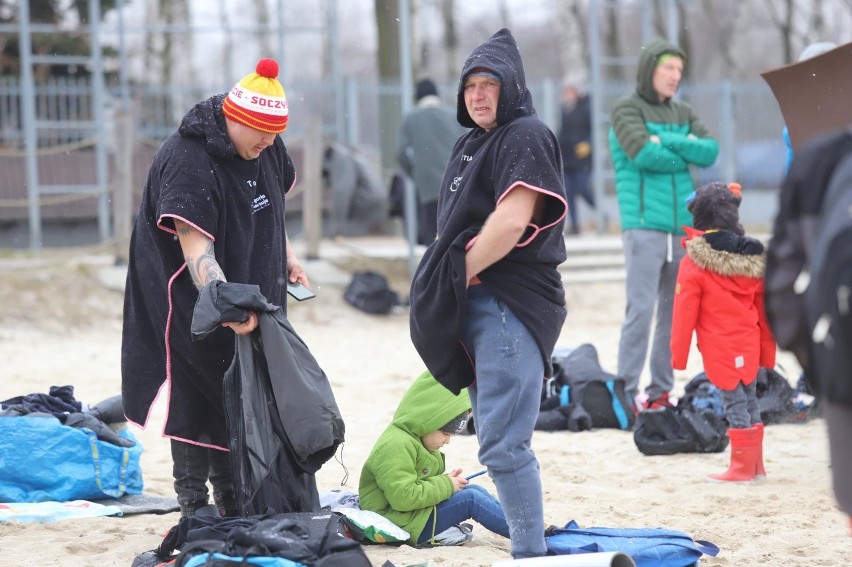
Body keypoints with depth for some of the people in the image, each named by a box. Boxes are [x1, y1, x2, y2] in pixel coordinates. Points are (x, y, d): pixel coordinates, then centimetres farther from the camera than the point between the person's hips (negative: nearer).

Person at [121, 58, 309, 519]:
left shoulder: (265, 148, 3)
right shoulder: (187, 160, -24)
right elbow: (197, 248, -32)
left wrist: (285, 255, 16)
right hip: (192, 306, -8)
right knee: (195, 401, -6)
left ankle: (234, 506, 20)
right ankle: (195, 511, -1)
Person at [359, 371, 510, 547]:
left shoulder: (413, 439, 14)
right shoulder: (395, 446, -21)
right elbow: (403, 497, -29)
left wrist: (446, 481, 2)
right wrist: (446, 486, -17)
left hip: (415, 513, 11)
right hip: (402, 525, -11)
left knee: (474, 490, 1)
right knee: (471, 499, -14)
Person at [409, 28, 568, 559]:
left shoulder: (525, 137, -8)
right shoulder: (473, 144, 20)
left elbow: (512, 221, -20)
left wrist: (463, 271, -11)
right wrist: (452, 284, 7)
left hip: (511, 305, -10)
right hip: (476, 307, 10)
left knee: (503, 444, -14)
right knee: (500, 439, 15)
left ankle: (531, 554, -11)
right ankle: (529, 542, 23)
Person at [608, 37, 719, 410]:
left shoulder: (683, 114, 18)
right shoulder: (627, 110, 2)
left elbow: (710, 152, 3)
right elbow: (642, 154, -14)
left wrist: (667, 142, -9)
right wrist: (684, 155, -1)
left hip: (683, 226, 6)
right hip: (645, 226, -6)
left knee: (674, 312, 6)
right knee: (641, 310, -11)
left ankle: (661, 391, 12)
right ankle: (626, 393, -9)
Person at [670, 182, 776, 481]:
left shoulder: (694, 263, -13)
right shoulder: (753, 256, 5)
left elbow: (685, 311, -11)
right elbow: (764, 309, 11)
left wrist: (678, 353, -4)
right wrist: (767, 350, 19)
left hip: (720, 350, -6)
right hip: (749, 345, 6)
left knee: (735, 404, -1)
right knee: (749, 401, 15)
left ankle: (742, 467, 4)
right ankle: (756, 465, 22)